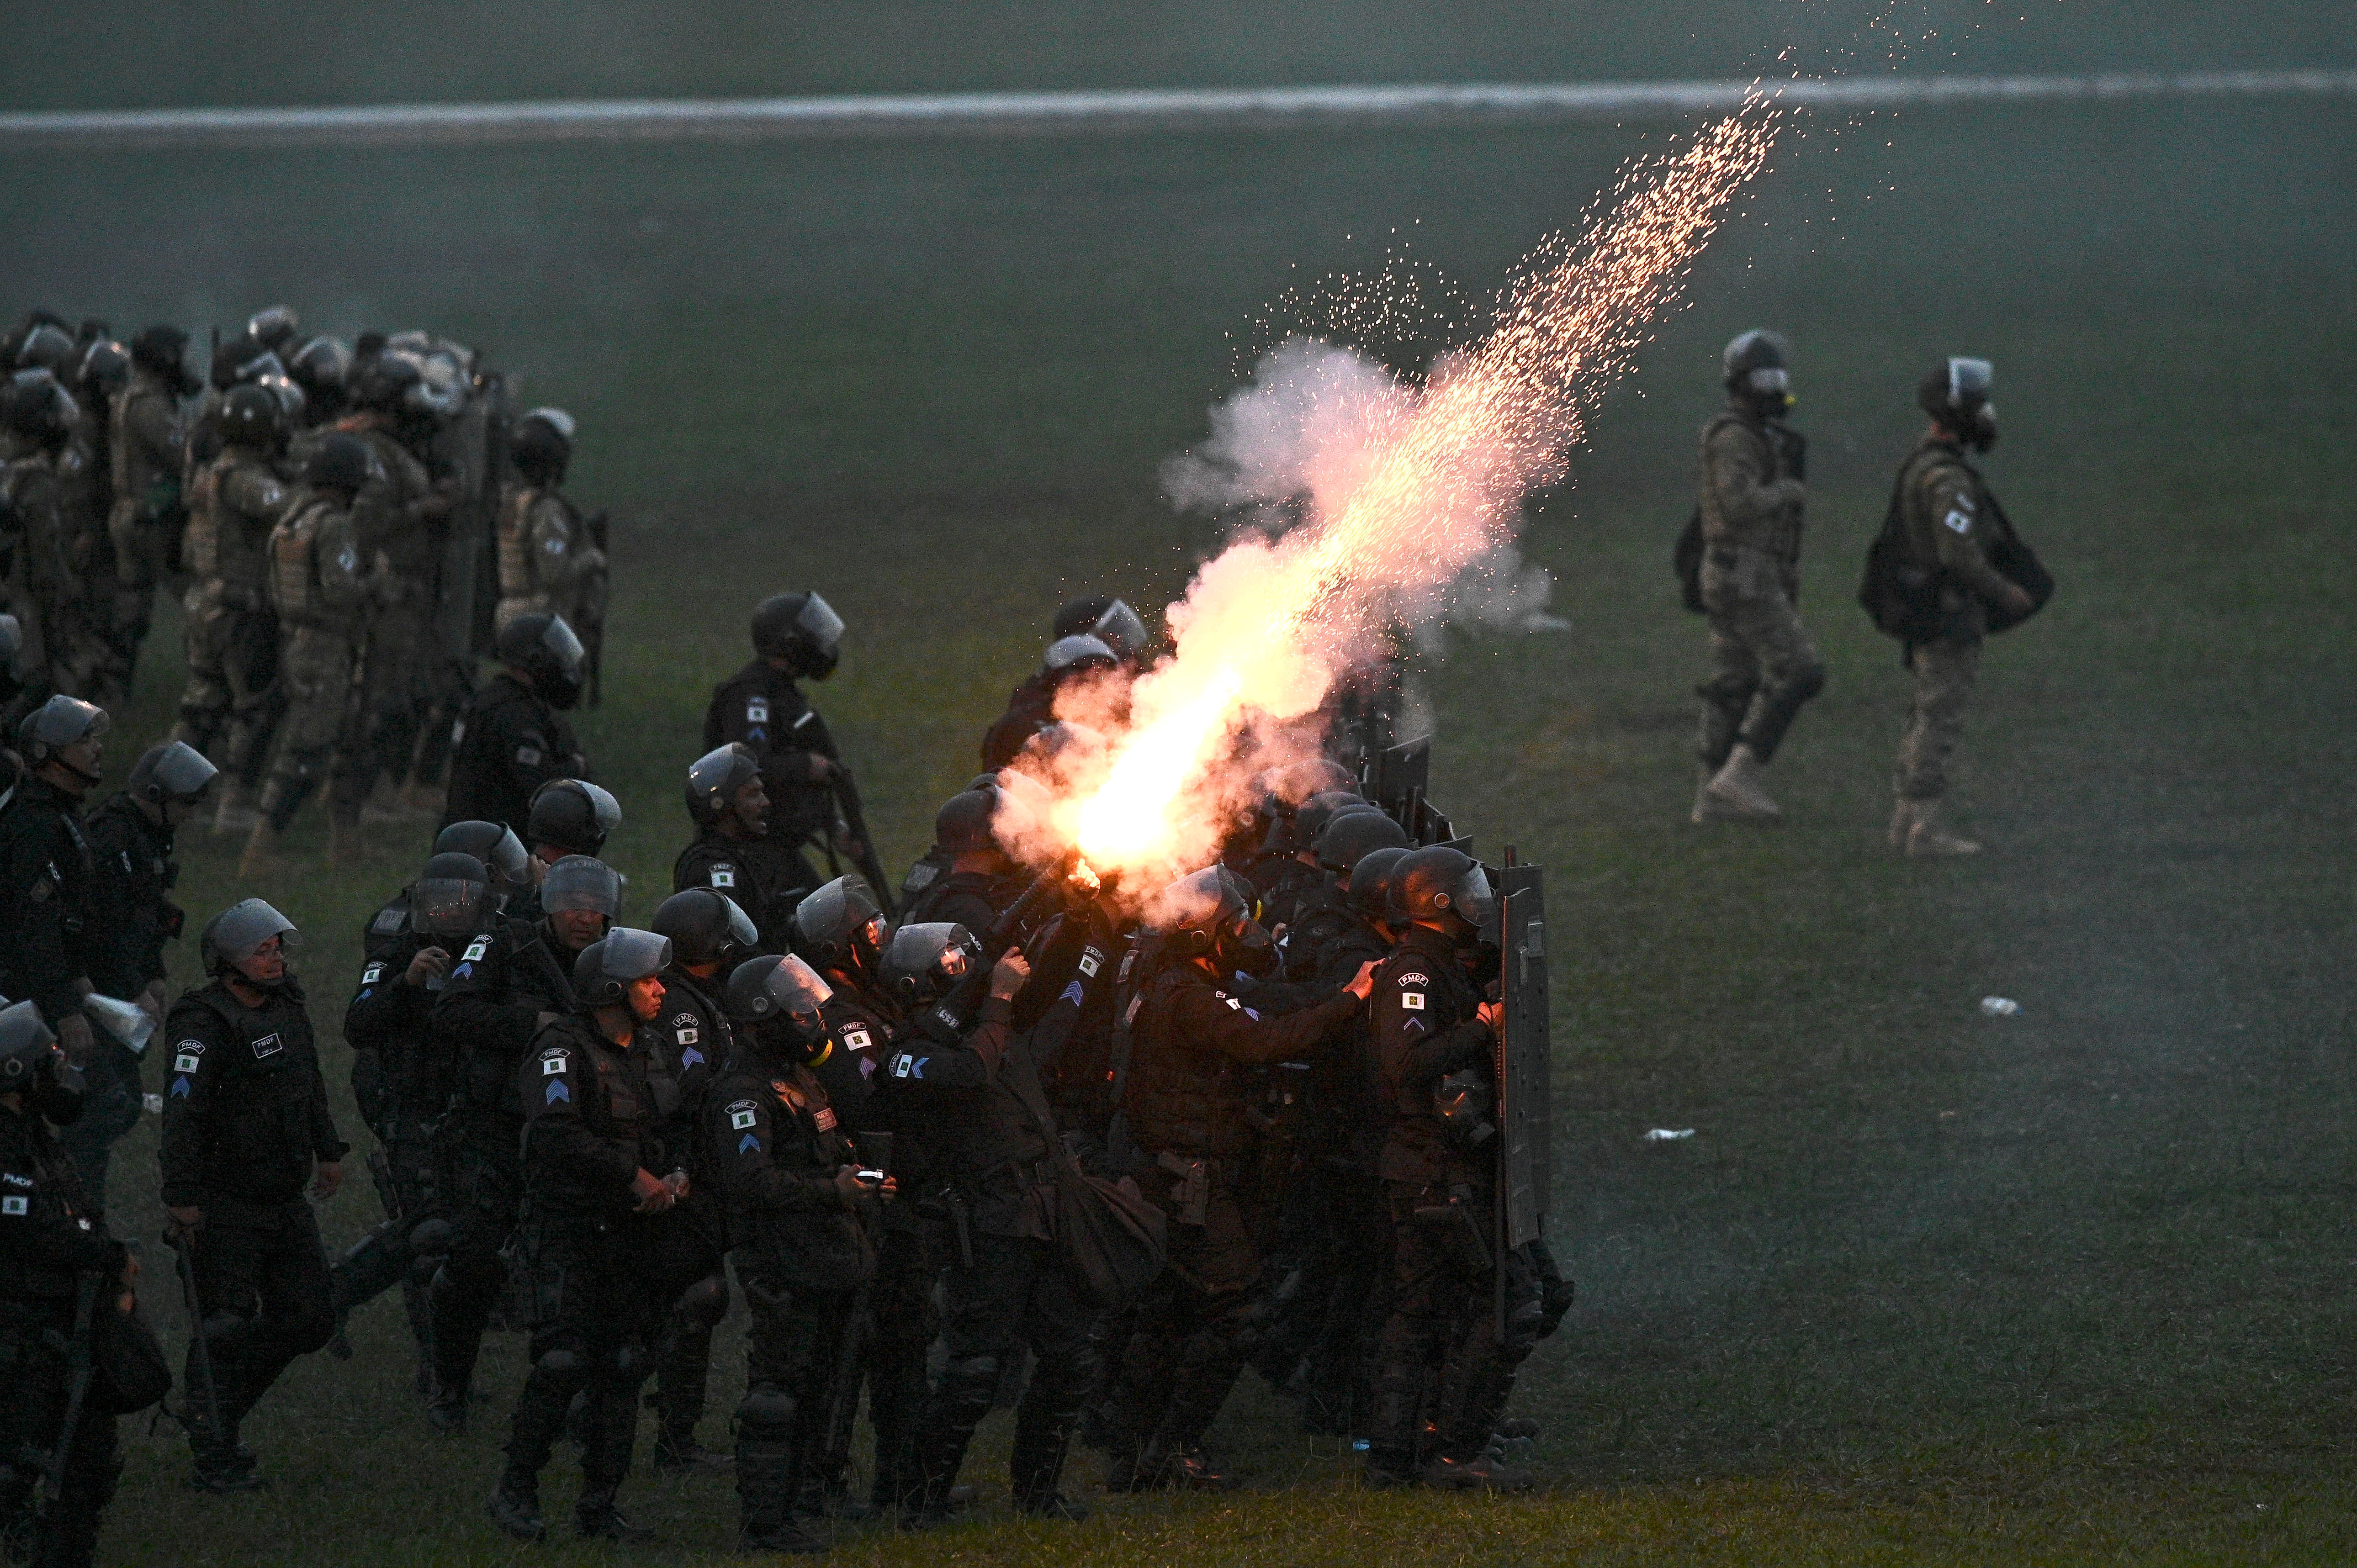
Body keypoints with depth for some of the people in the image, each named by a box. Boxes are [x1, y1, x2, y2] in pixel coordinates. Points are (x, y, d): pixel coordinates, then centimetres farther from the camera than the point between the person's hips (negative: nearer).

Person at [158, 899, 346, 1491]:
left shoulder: (286, 1004, 8)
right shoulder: (205, 1026, -18)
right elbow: (183, 1112, -24)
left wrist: (327, 1149, 31)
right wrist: (181, 1198, -28)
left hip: (285, 1199, 8)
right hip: (225, 1203, -8)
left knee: (309, 1320, 9)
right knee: (227, 1326, -6)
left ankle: (222, 1412, 24)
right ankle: (213, 1456, 3)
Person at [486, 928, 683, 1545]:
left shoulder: (645, 1052, 15)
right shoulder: (564, 1049, -11)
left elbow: (671, 1125, 20)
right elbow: (558, 1133, -25)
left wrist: (676, 1171, -2)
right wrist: (634, 1175, -23)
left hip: (631, 1233, 8)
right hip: (570, 1232, -8)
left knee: (622, 1368, 6)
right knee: (565, 1361, -14)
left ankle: (600, 1505, 12)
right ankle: (515, 1491, -3)